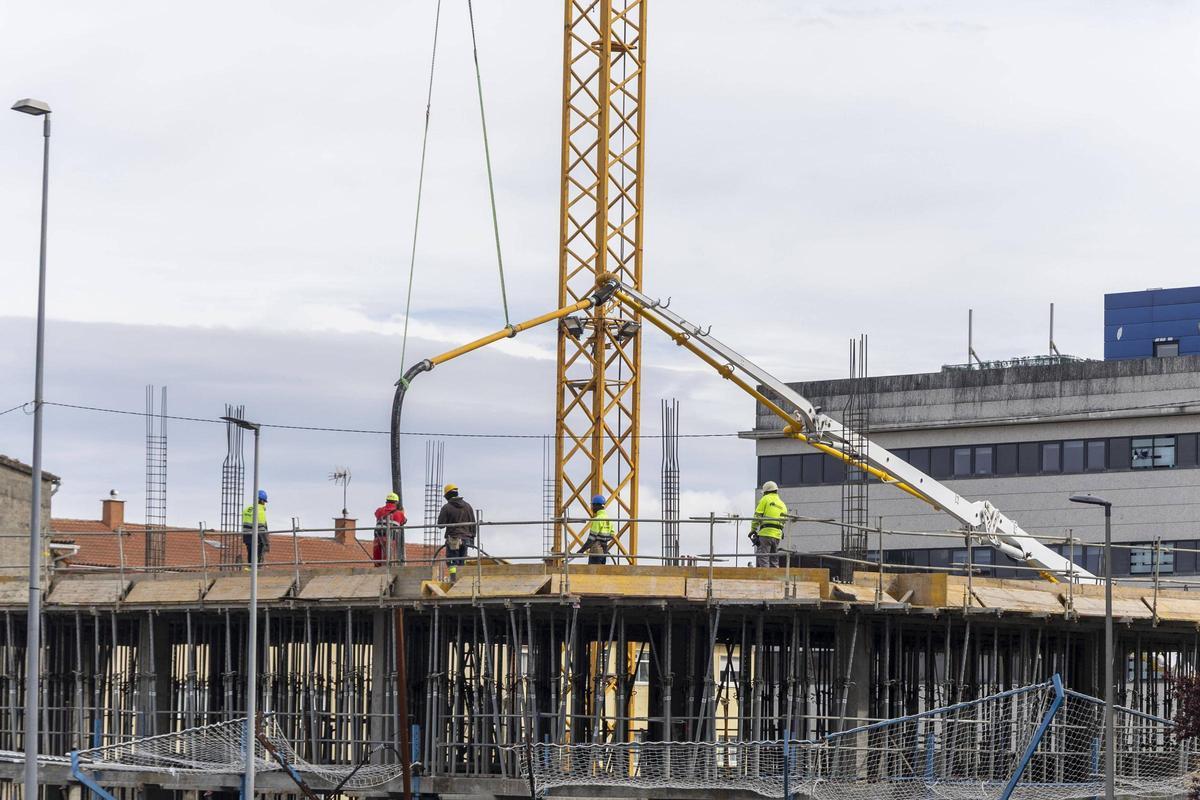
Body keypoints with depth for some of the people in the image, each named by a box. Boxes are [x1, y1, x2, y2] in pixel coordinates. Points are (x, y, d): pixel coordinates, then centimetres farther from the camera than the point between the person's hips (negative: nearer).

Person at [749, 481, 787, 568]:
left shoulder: (766, 499, 3)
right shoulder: (783, 504, 22)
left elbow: (757, 515, -3)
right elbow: (783, 521, 16)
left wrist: (753, 530, 3)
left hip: (766, 532, -7)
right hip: (777, 535, 7)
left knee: (762, 559, -10)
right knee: (774, 561, 10)